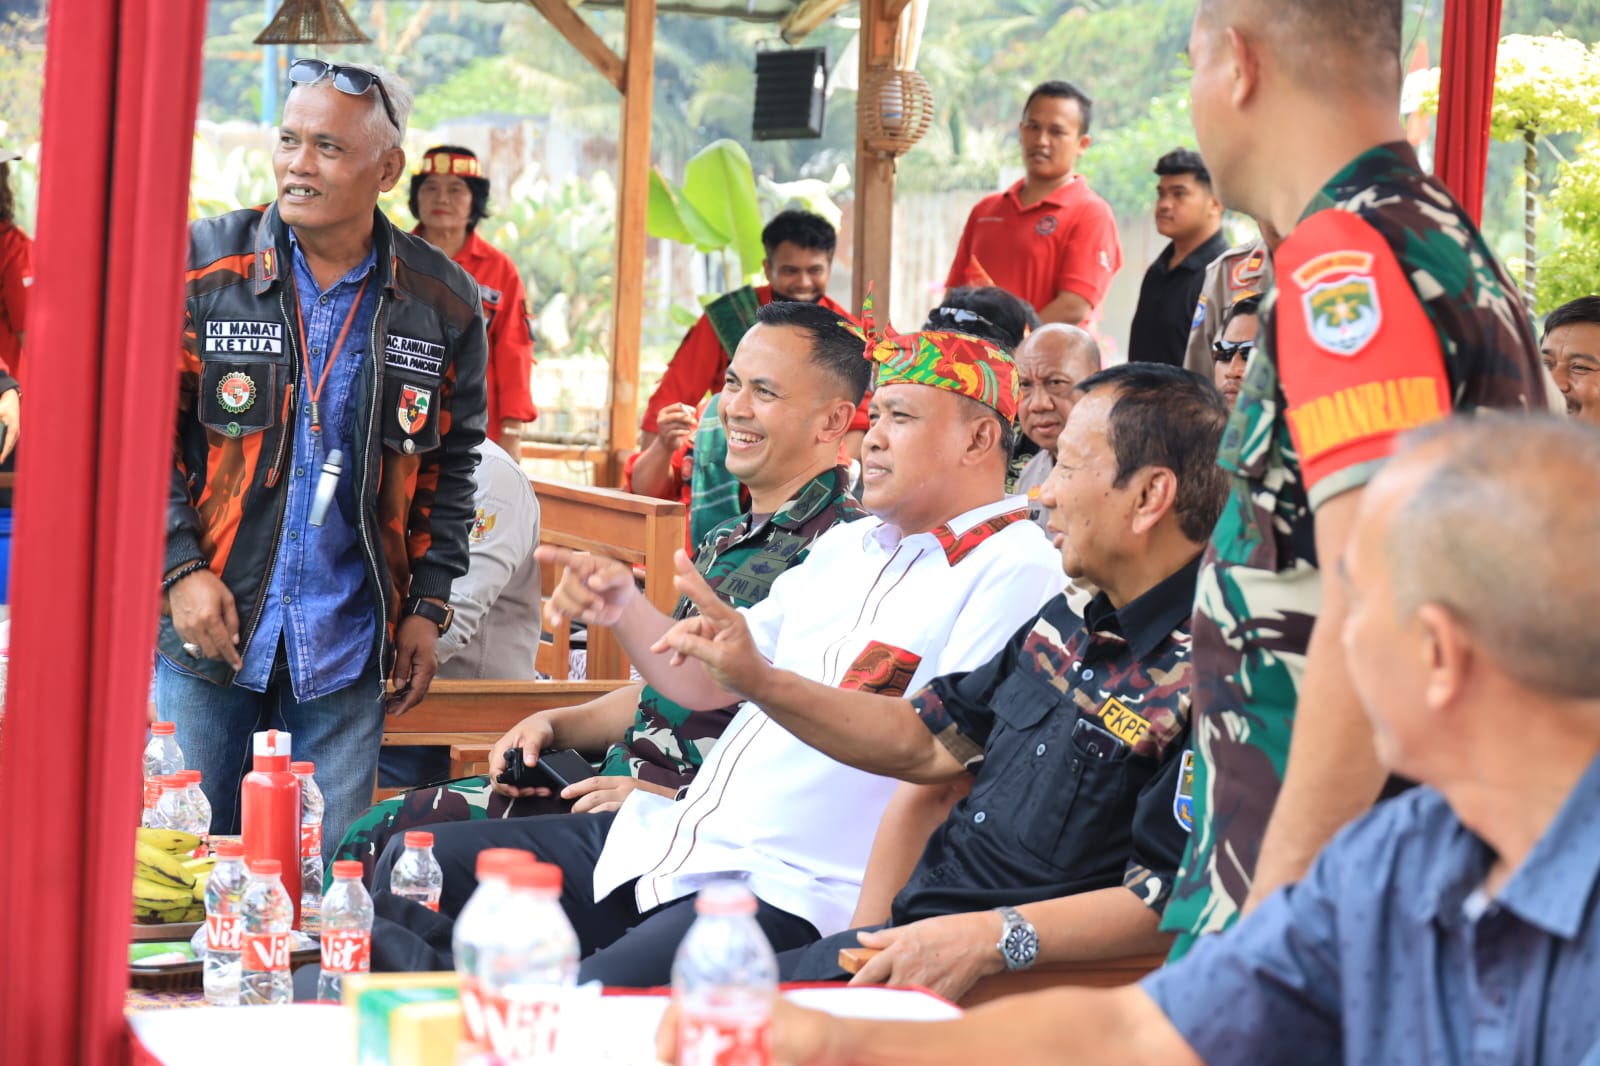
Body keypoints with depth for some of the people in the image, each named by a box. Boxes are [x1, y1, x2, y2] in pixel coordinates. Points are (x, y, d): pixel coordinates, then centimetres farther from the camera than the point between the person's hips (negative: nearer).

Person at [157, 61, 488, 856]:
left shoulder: (443, 303, 2)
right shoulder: (200, 264, -3)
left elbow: (451, 464, 10)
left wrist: (428, 605, 4)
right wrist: (179, 568, -11)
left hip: (345, 649, 1)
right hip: (207, 628, -1)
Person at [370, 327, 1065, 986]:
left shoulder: (1016, 570, -7)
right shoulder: (847, 544, 20)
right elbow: (704, 683, 19)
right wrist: (623, 609, 0)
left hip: (792, 889, -9)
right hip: (673, 839, 9)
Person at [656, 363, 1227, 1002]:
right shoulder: (1072, 622, 12)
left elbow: (1168, 902, -24)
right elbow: (926, 743, 20)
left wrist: (994, 937, -31)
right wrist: (759, 681, 12)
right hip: (910, 936, 9)